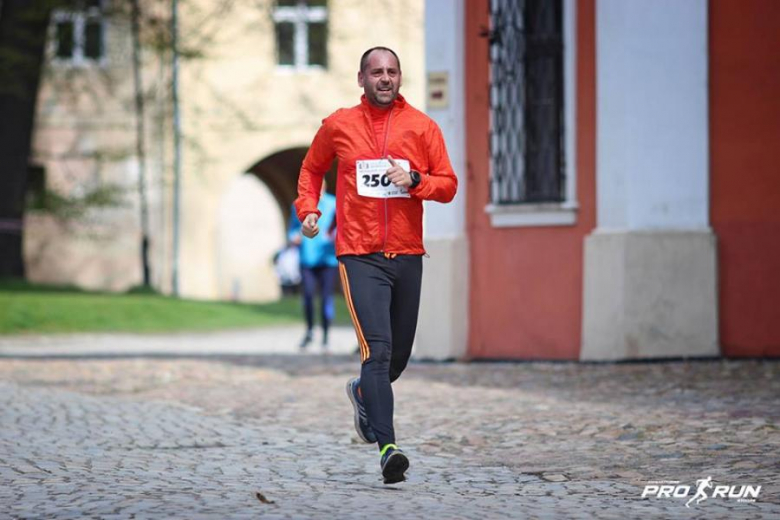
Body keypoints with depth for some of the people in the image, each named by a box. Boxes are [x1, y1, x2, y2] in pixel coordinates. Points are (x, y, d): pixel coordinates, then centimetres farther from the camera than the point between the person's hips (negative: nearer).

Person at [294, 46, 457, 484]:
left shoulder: (422, 127, 4)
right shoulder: (338, 126, 4)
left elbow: (448, 185, 5)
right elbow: (312, 169, 21)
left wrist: (414, 180, -13)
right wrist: (308, 209, 5)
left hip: (408, 255, 3)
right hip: (360, 256, -3)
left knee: (399, 353, 14)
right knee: (377, 348, -17)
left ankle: (364, 393, 48)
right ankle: (387, 447, -22)